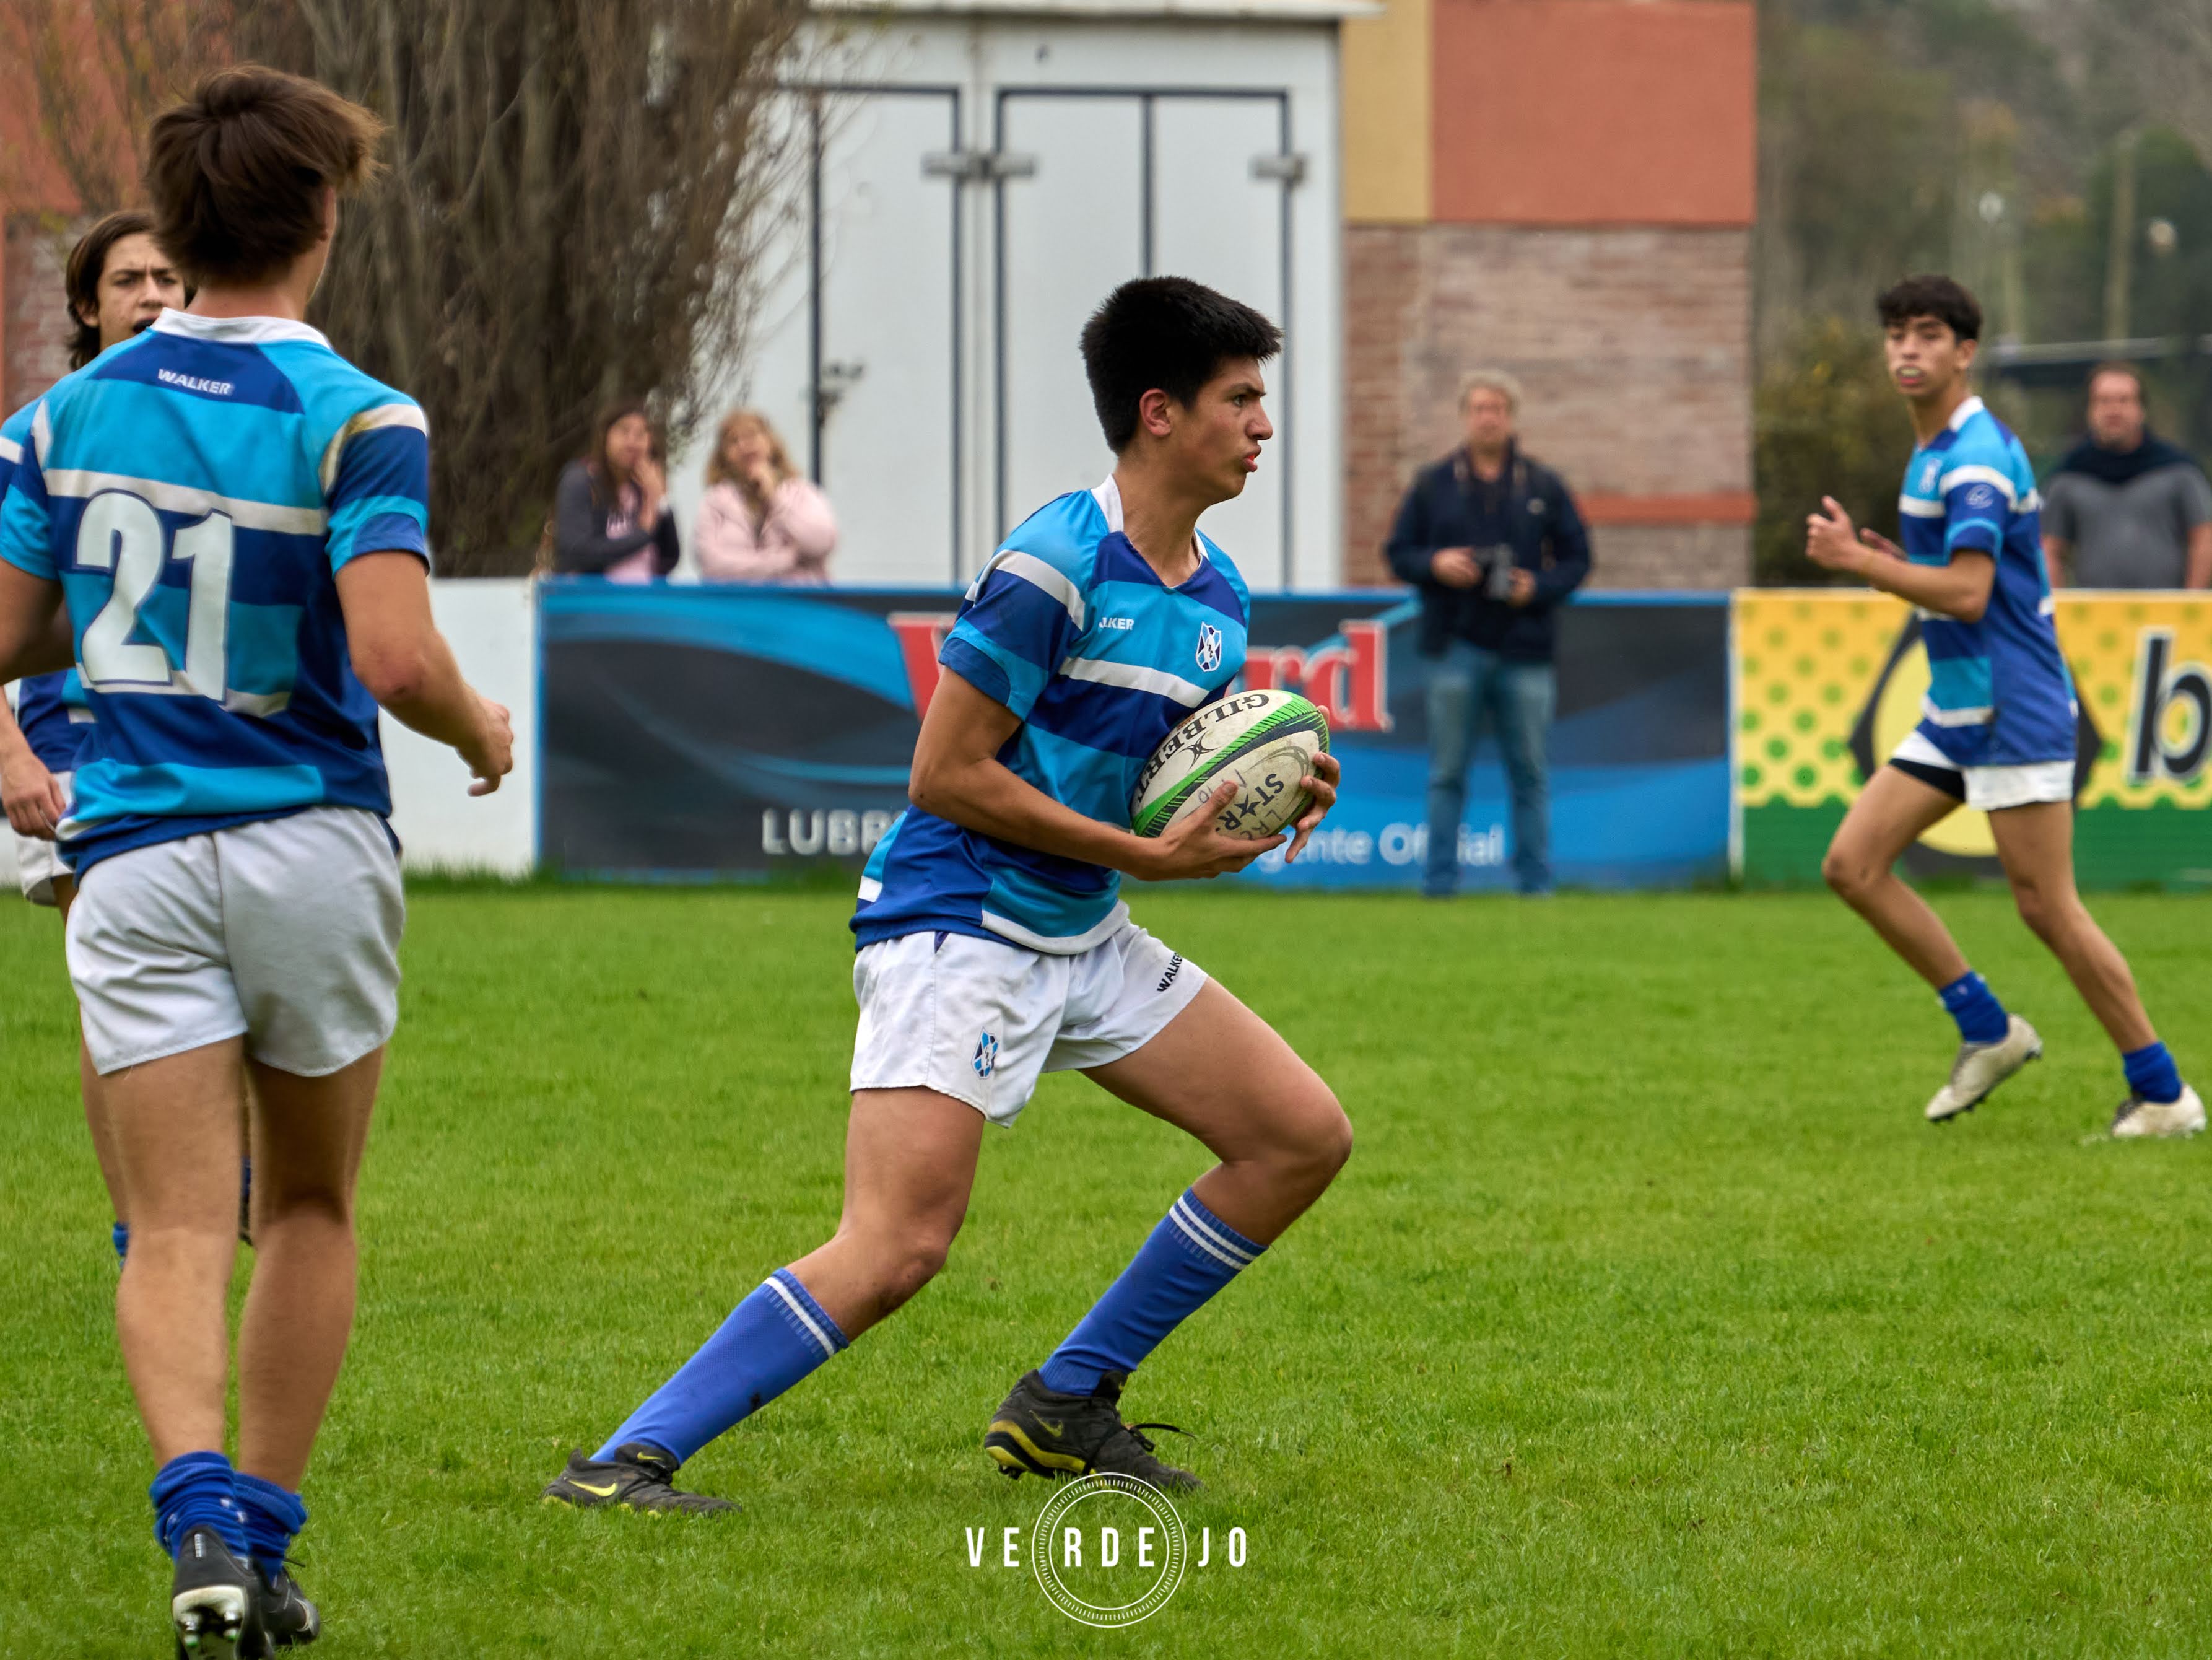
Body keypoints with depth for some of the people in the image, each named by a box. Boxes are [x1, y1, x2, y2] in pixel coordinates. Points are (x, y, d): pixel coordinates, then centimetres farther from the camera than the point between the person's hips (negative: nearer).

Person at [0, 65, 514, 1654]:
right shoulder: (356, 420, -11)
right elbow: (394, 653, -21)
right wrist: (485, 733, -1)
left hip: (135, 854, 2)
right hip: (313, 842, -2)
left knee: (175, 1231, -3)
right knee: (310, 1208, 17)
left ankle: (203, 1512, -26)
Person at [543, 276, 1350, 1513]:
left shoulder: (1217, 594, 9)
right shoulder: (1057, 565, -18)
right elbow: (948, 773, -18)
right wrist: (1146, 854, -17)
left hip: (1083, 936, 9)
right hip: (958, 931, -9)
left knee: (1305, 1137, 8)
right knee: (900, 1246, -22)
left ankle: (1069, 1405, 16)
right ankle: (625, 1461, -19)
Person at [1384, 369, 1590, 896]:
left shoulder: (1544, 487, 9)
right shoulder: (1433, 485, 9)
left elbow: (1576, 559, 10)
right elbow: (1398, 552, 11)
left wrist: (1539, 587, -9)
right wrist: (1435, 564, -10)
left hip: (1525, 652, 0)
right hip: (1456, 649, 0)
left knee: (1530, 774, 2)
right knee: (1447, 773, 1)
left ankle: (1535, 882, 7)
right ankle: (1439, 882, 5)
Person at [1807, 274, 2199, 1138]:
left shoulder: (1976, 457, -17)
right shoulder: (1935, 453, 14)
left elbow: (1968, 592, -26)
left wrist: (1856, 559, -21)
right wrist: (1890, 562, 9)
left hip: (2014, 710, -10)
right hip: (1954, 711, 10)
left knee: (2047, 907, -8)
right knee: (1853, 864, 2)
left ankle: (2163, 1094, 1)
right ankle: (1989, 1031, 10)